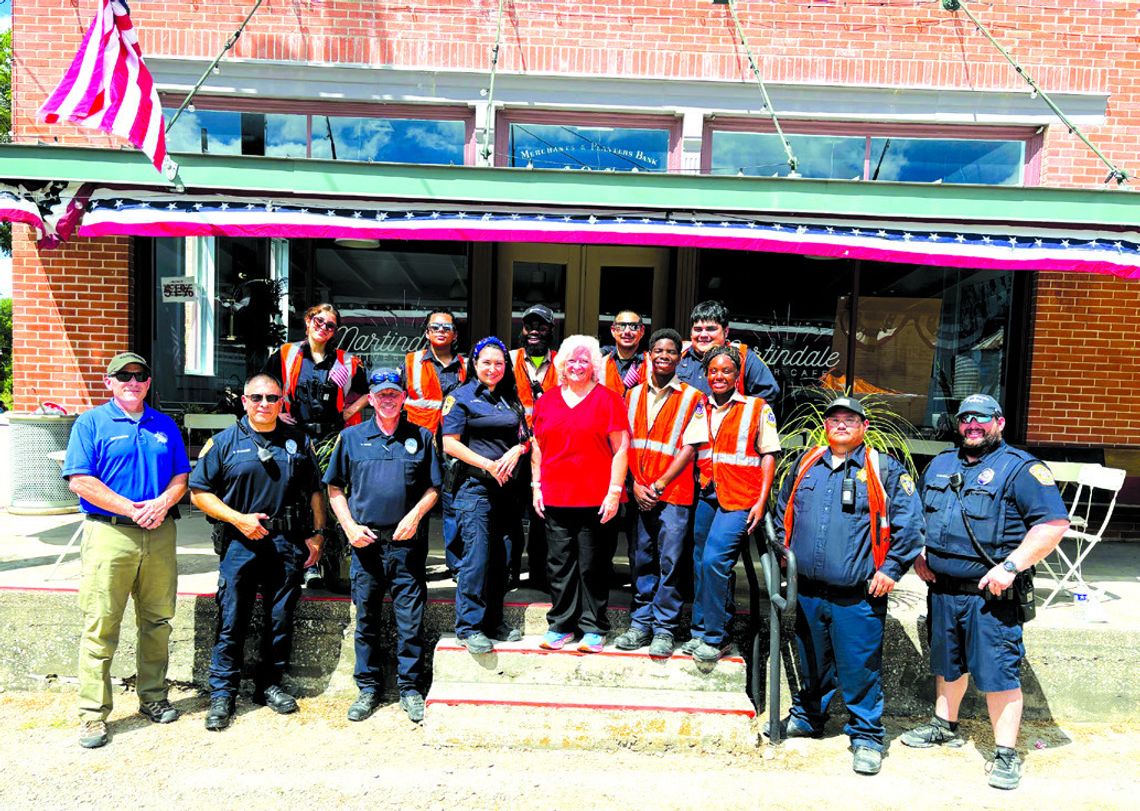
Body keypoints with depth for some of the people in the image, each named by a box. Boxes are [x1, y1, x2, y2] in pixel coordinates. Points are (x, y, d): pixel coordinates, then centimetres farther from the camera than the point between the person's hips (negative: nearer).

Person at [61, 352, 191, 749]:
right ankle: (93, 713, 8)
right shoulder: (91, 423, 2)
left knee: (157, 622, 10)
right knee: (100, 627, -2)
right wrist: (132, 509, -13)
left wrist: (161, 504, -9)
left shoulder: (166, 426, 15)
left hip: (159, 534, 4)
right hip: (109, 533, -4)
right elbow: (79, 480, -7)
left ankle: (153, 698, 24)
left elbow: (181, 477, 12)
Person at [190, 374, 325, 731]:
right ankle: (222, 695, 16)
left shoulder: (299, 441, 9)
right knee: (231, 623, 3)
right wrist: (238, 518, -11)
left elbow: (315, 491, 13)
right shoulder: (224, 442, 1)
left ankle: (270, 685, 26)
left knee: (280, 620, 10)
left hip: (288, 544, 2)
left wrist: (317, 533, 5)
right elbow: (199, 491, -1)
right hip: (240, 543, -2)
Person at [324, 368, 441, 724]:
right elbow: (335, 488, 11)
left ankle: (410, 688, 16)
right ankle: (368, 688, 23)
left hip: (407, 542, -1)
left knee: (410, 618, 3)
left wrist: (415, 515, -9)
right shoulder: (351, 437, 8)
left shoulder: (421, 437, 7)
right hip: (365, 542, 1)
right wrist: (350, 526, -1)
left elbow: (433, 487, 8)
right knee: (366, 618, 10)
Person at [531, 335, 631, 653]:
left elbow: (621, 449, -2)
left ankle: (593, 628, 16)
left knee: (593, 565, 4)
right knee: (560, 564, 9)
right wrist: (536, 486, 10)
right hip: (555, 497, 3)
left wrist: (614, 490, -8)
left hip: (596, 498, -3)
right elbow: (537, 447, 16)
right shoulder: (547, 400, 12)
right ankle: (561, 625, 21)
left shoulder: (607, 399, 1)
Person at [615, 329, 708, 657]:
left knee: (669, 562, -1)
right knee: (641, 560, 10)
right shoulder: (633, 395, 12)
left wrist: (659, 485, -10)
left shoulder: (692, 398, 0)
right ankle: (641, 624, 20)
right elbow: (624, 443, 9)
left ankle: (665, 629, 9)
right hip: (638, 493, 4)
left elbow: (690, 448, -6)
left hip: (673, 493, -3)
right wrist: (635, 484, -3)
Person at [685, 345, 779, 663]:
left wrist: (761, 501, -8)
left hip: (739, 498, -5)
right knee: (700, 564, 6)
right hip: (706, 495, 5)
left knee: (713, 559, -15)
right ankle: (701, 632, 20)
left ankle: (715, 636, -1)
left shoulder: (757, 408, 2)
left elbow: (768, 456, 0)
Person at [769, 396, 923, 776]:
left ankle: (867, 735, 21)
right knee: (811, 663, 20)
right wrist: (783, 551, 14)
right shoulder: (804, 464, 10)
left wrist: (891, 569, -8)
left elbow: (909, 525, -4)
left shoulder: (885, 470, -3)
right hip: (807, 592, 4)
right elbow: (782, 511, 22)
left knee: (860, 667, 3)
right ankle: (806, 716, 39)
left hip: (858, 597, -4)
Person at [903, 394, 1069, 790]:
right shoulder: (940, 465, 13)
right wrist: (918, 553, 9)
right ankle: (944, 726, 38)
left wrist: (1010, 566, -22)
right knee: (947, 664, 20)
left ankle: (1006, 754, 11)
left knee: (998, 672, -2)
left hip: (990, 594, -6)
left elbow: (1054, 523, -16)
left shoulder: (1020, 468, -7)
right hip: (942, 589, 6)